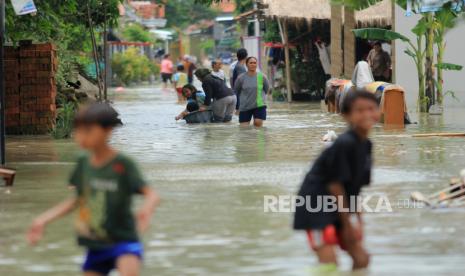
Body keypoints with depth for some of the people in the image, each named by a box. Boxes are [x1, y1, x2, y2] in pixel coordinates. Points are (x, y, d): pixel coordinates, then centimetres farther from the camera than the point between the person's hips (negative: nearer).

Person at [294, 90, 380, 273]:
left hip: (341, 208, 9)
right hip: (317, 206, -9)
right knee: (329, 263, -18)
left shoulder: (365, 145, 4)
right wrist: (347, 222, -11)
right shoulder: (344, 144, -22)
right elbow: (334, 184, -19)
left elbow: (354, 185, 10)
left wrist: (356, 219, 4)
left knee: (361, 258, 10)